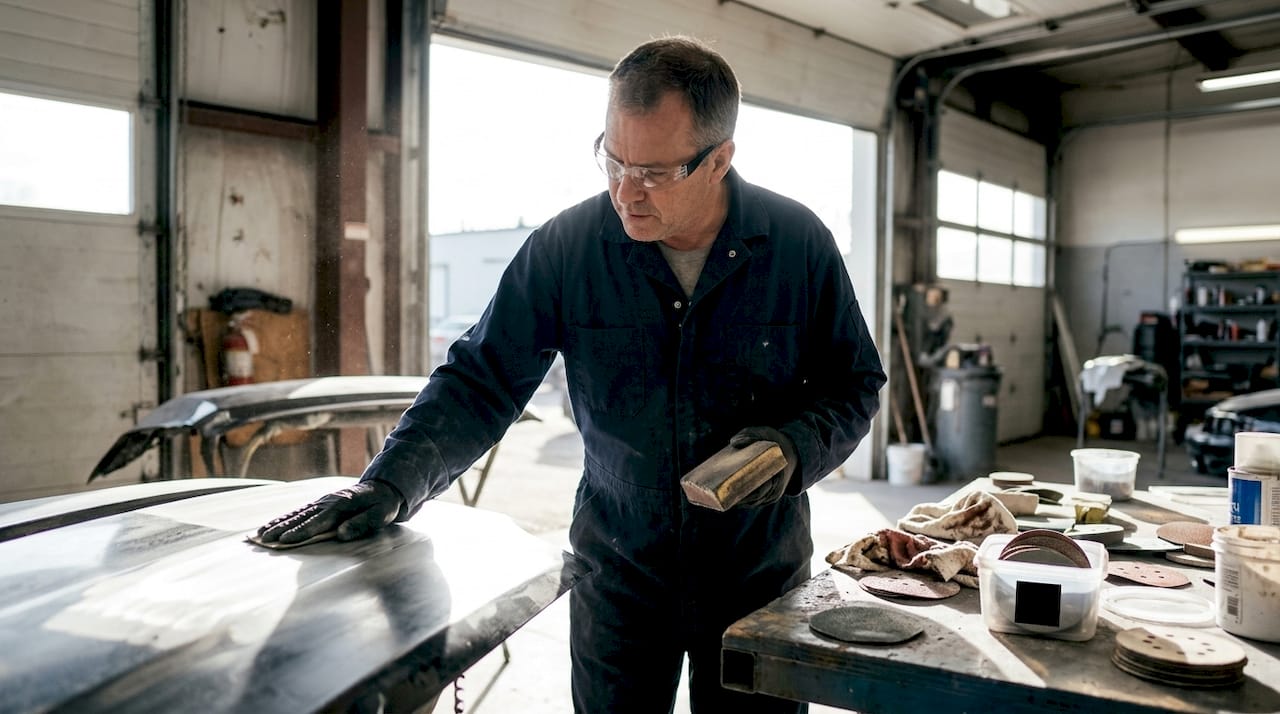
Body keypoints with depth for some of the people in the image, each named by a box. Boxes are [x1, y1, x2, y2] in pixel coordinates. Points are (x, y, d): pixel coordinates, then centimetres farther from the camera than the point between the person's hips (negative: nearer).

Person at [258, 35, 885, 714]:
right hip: (617, 575, 0)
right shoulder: (567, 246, -11)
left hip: (761, 579, 1)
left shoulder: (800, 243, -10)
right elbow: (480, 382, -7)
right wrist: (391, 482, -20)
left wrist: (797, 448, -19)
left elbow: (854, 384, 0)